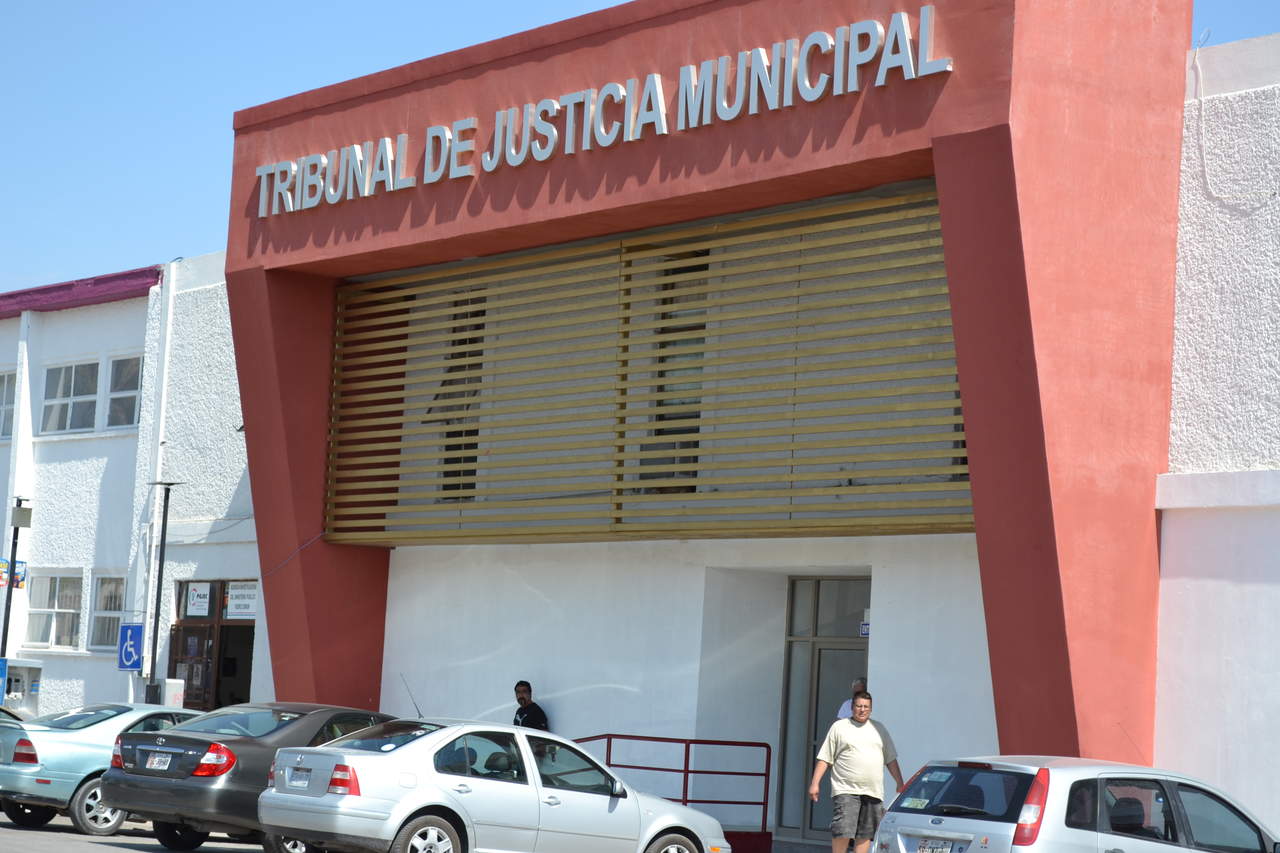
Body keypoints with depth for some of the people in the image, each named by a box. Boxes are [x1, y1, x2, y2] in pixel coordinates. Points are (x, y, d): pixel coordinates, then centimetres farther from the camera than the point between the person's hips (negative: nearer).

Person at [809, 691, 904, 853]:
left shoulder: (879, 729, 17)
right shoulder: (839, 727, 5)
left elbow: (891, 760, 21)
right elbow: (824, 759, 3)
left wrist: (900, 784, 15)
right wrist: (815, 783, -4)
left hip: (873, 792, 4)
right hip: (845, 791, -4)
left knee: (865, 834, 4)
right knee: (842, 831, -13)